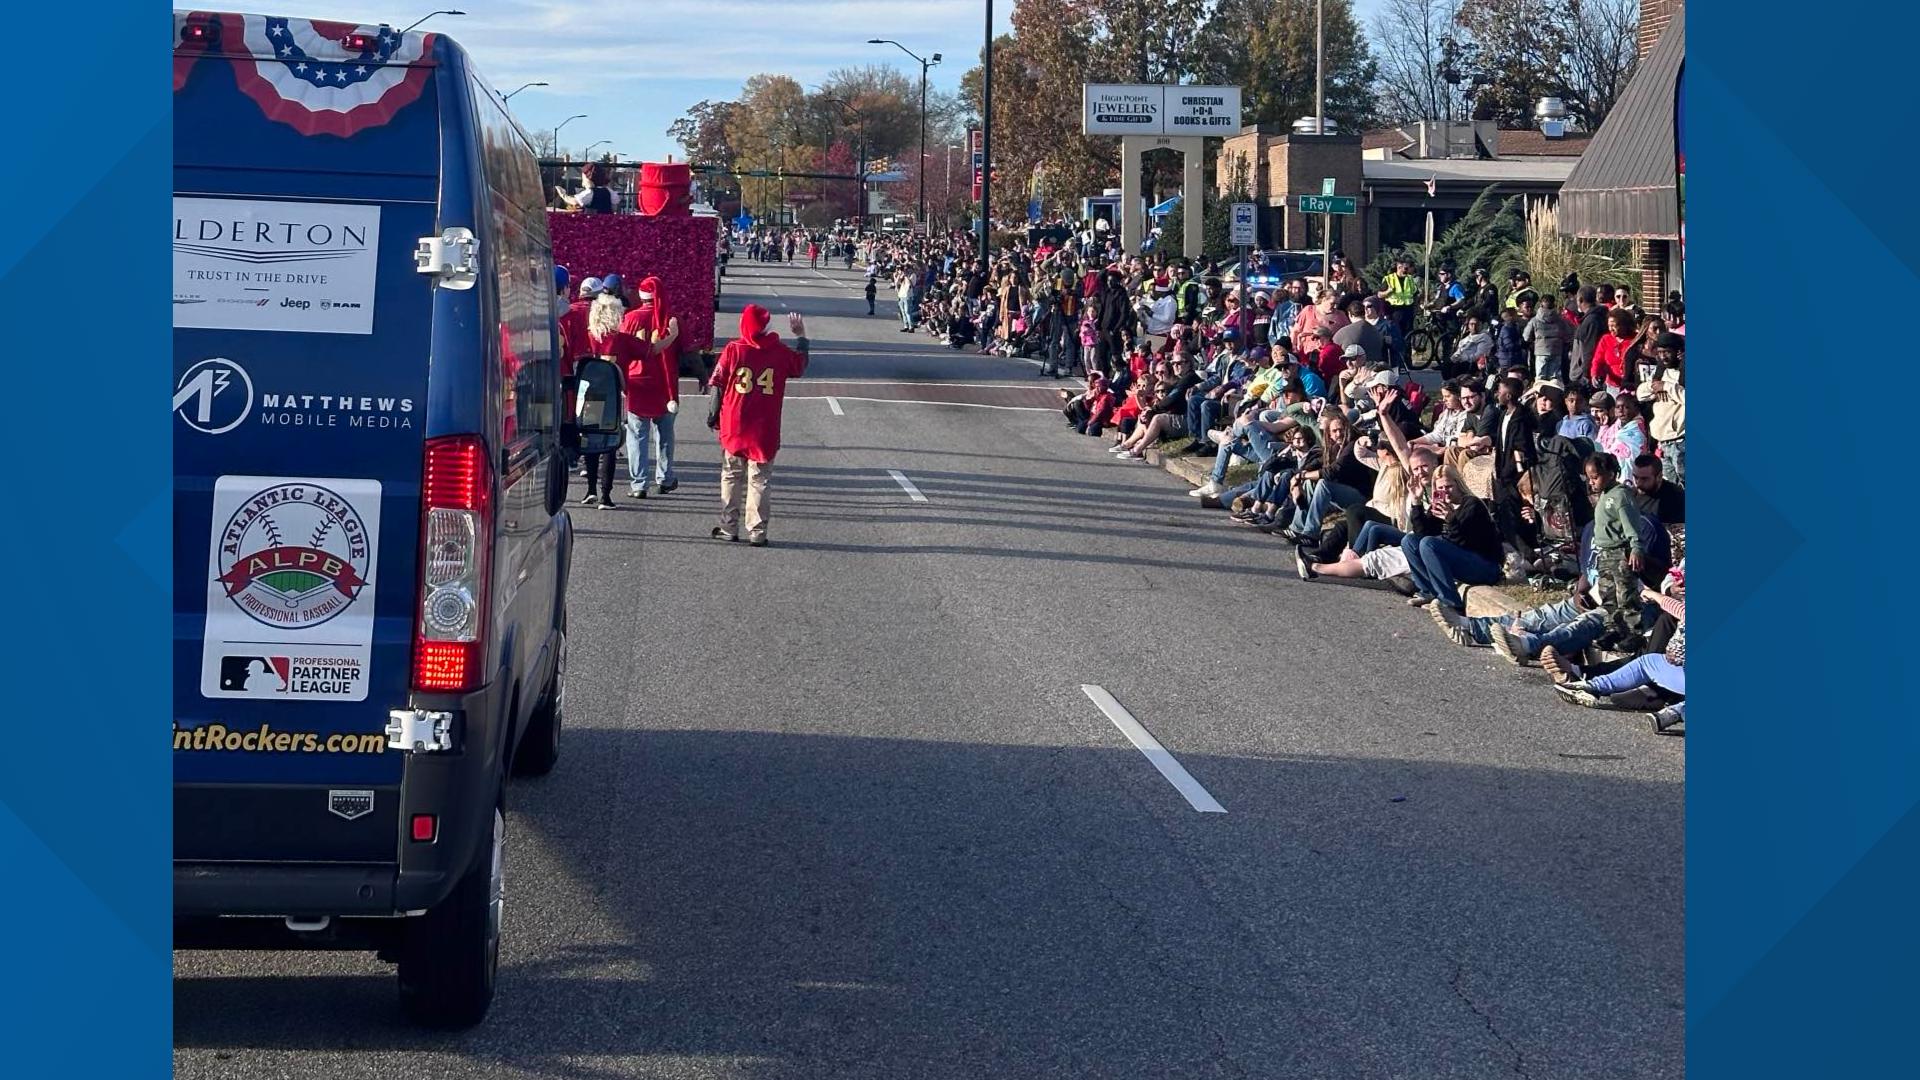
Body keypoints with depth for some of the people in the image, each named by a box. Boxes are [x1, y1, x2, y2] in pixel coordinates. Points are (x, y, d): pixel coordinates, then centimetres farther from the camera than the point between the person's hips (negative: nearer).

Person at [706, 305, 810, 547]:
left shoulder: (733, 350, -8)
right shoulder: (780, 352, -3)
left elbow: (718, 386, -5)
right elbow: (800, 367, 18)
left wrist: (712, 416, 7)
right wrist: (801, 336, 30)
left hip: (734, 427, 0)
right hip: (766, 431, 1)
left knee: (731, 477, 13)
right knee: (759, 481, 6)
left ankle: (728, 529, 15)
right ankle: (757, 533, 4)